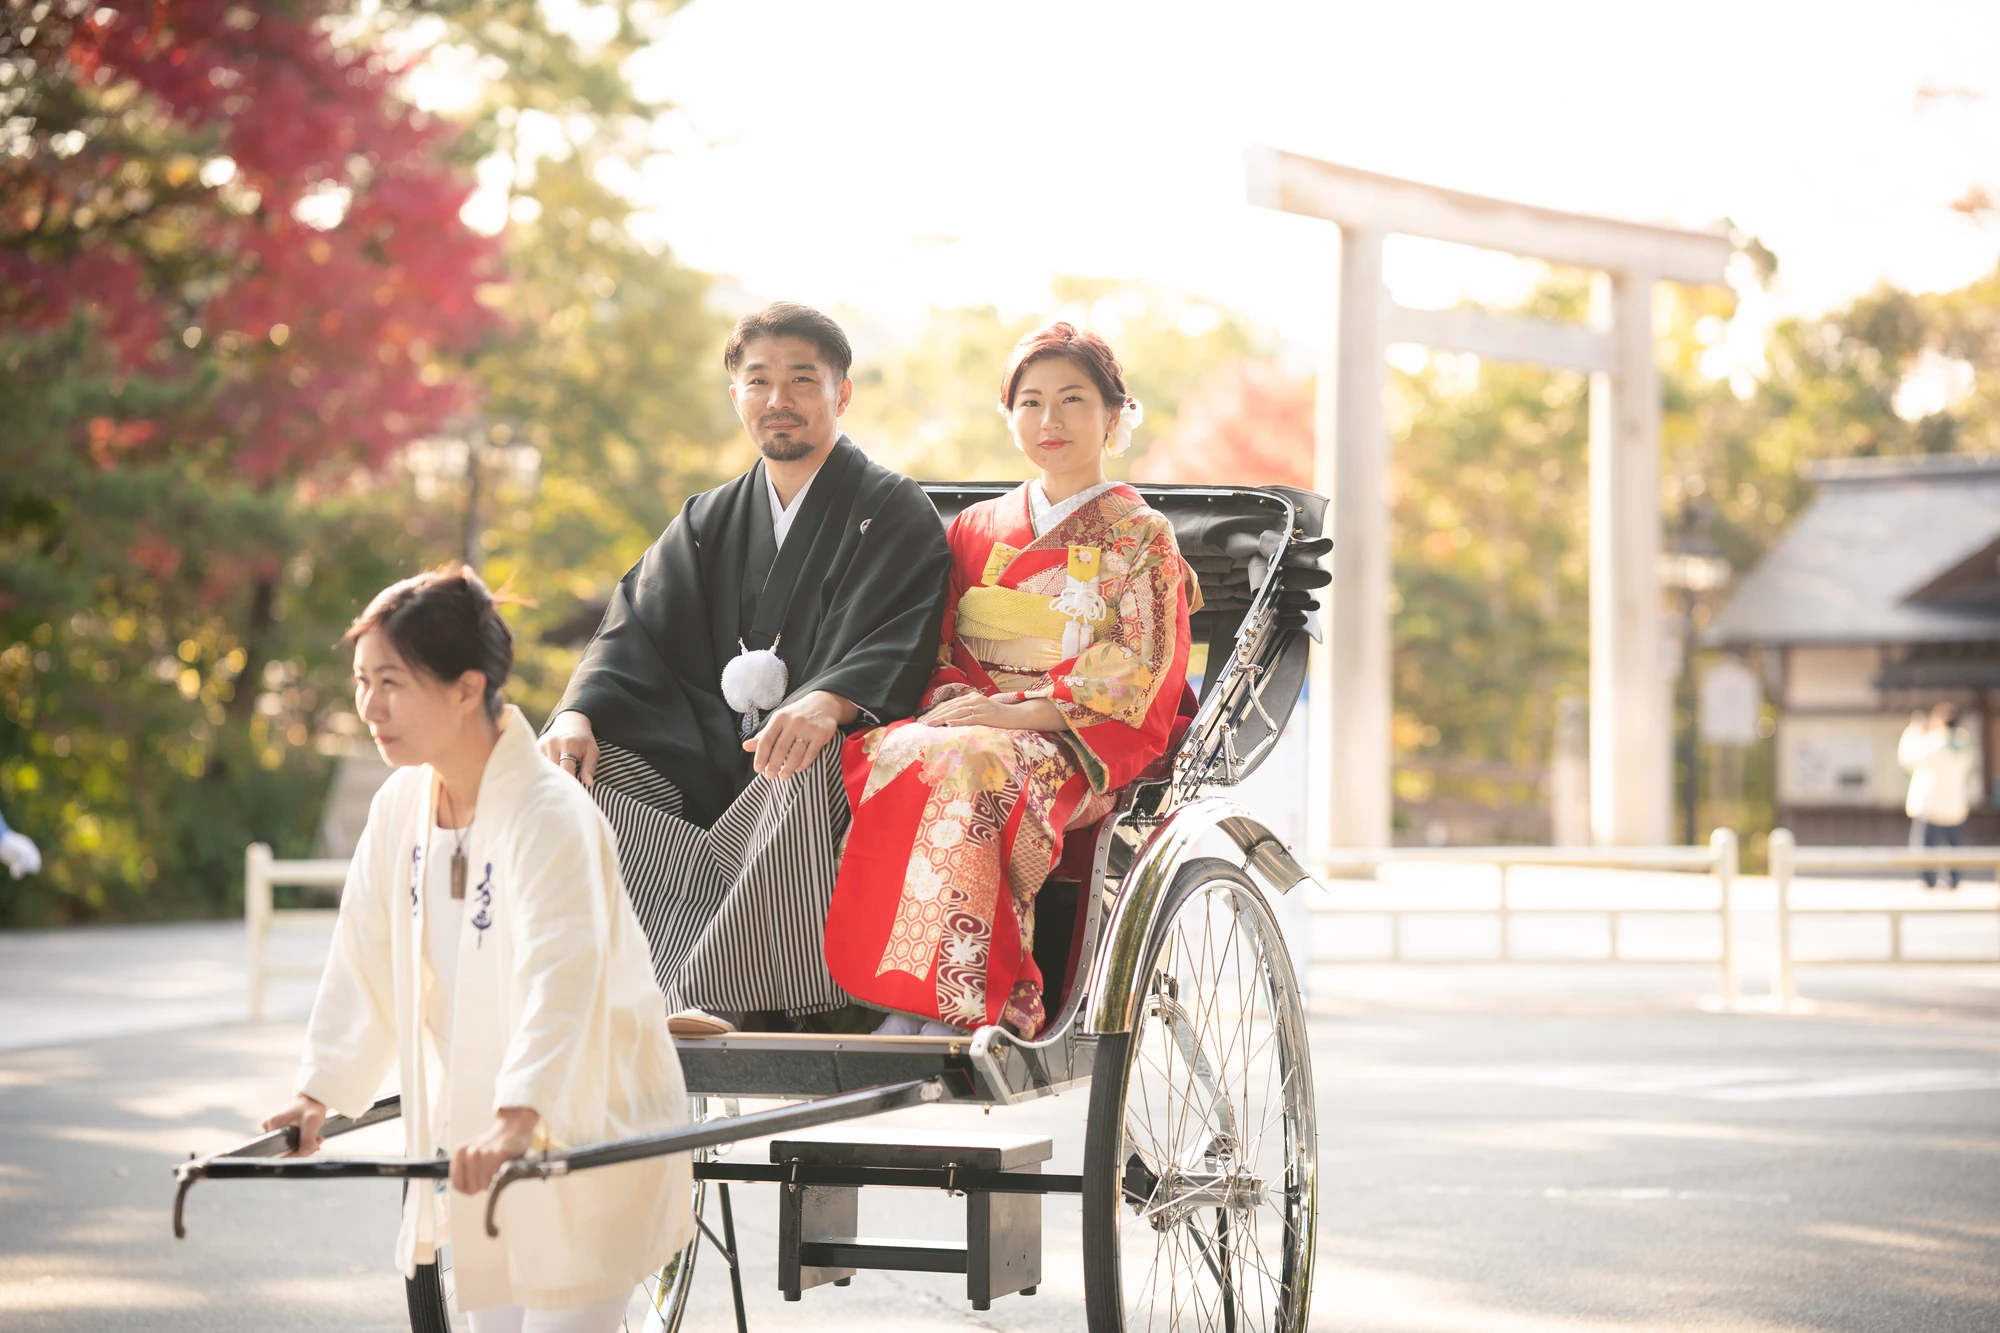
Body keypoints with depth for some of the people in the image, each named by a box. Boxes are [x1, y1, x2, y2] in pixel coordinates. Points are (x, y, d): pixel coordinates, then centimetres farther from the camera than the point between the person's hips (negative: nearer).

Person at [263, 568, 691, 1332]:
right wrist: (320, 1093, -3)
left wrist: (517, 1119, -49)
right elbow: (366, 962, 6)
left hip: (590, 1128, -7)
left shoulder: (550, 816, -24)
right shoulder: (401, 808, 0)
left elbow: (561, 978, -37)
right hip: (481, 1137, 7)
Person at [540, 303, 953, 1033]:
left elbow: (893, 645, -12)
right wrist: (580, 712, -13)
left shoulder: (893, 510, 4)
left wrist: (826, 703, -35)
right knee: (581, 760, -18)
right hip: (711, 760, 6)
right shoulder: (708, 522, 21)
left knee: (807, 765, -39)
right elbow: (638, 629, 9)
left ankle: (715, 999, -40)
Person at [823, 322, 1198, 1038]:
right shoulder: (978, 528, 22)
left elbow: (1140, 683, -3)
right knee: (871, 757, -31)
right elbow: (943, 652, 16)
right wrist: (955, 700, -9)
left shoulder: (1141, 536, 8)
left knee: (964, 764, -38)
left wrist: (1015, 711, -16)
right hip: (965, 720, 4)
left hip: (1085, 747, -4)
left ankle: (940, 1006, -42)